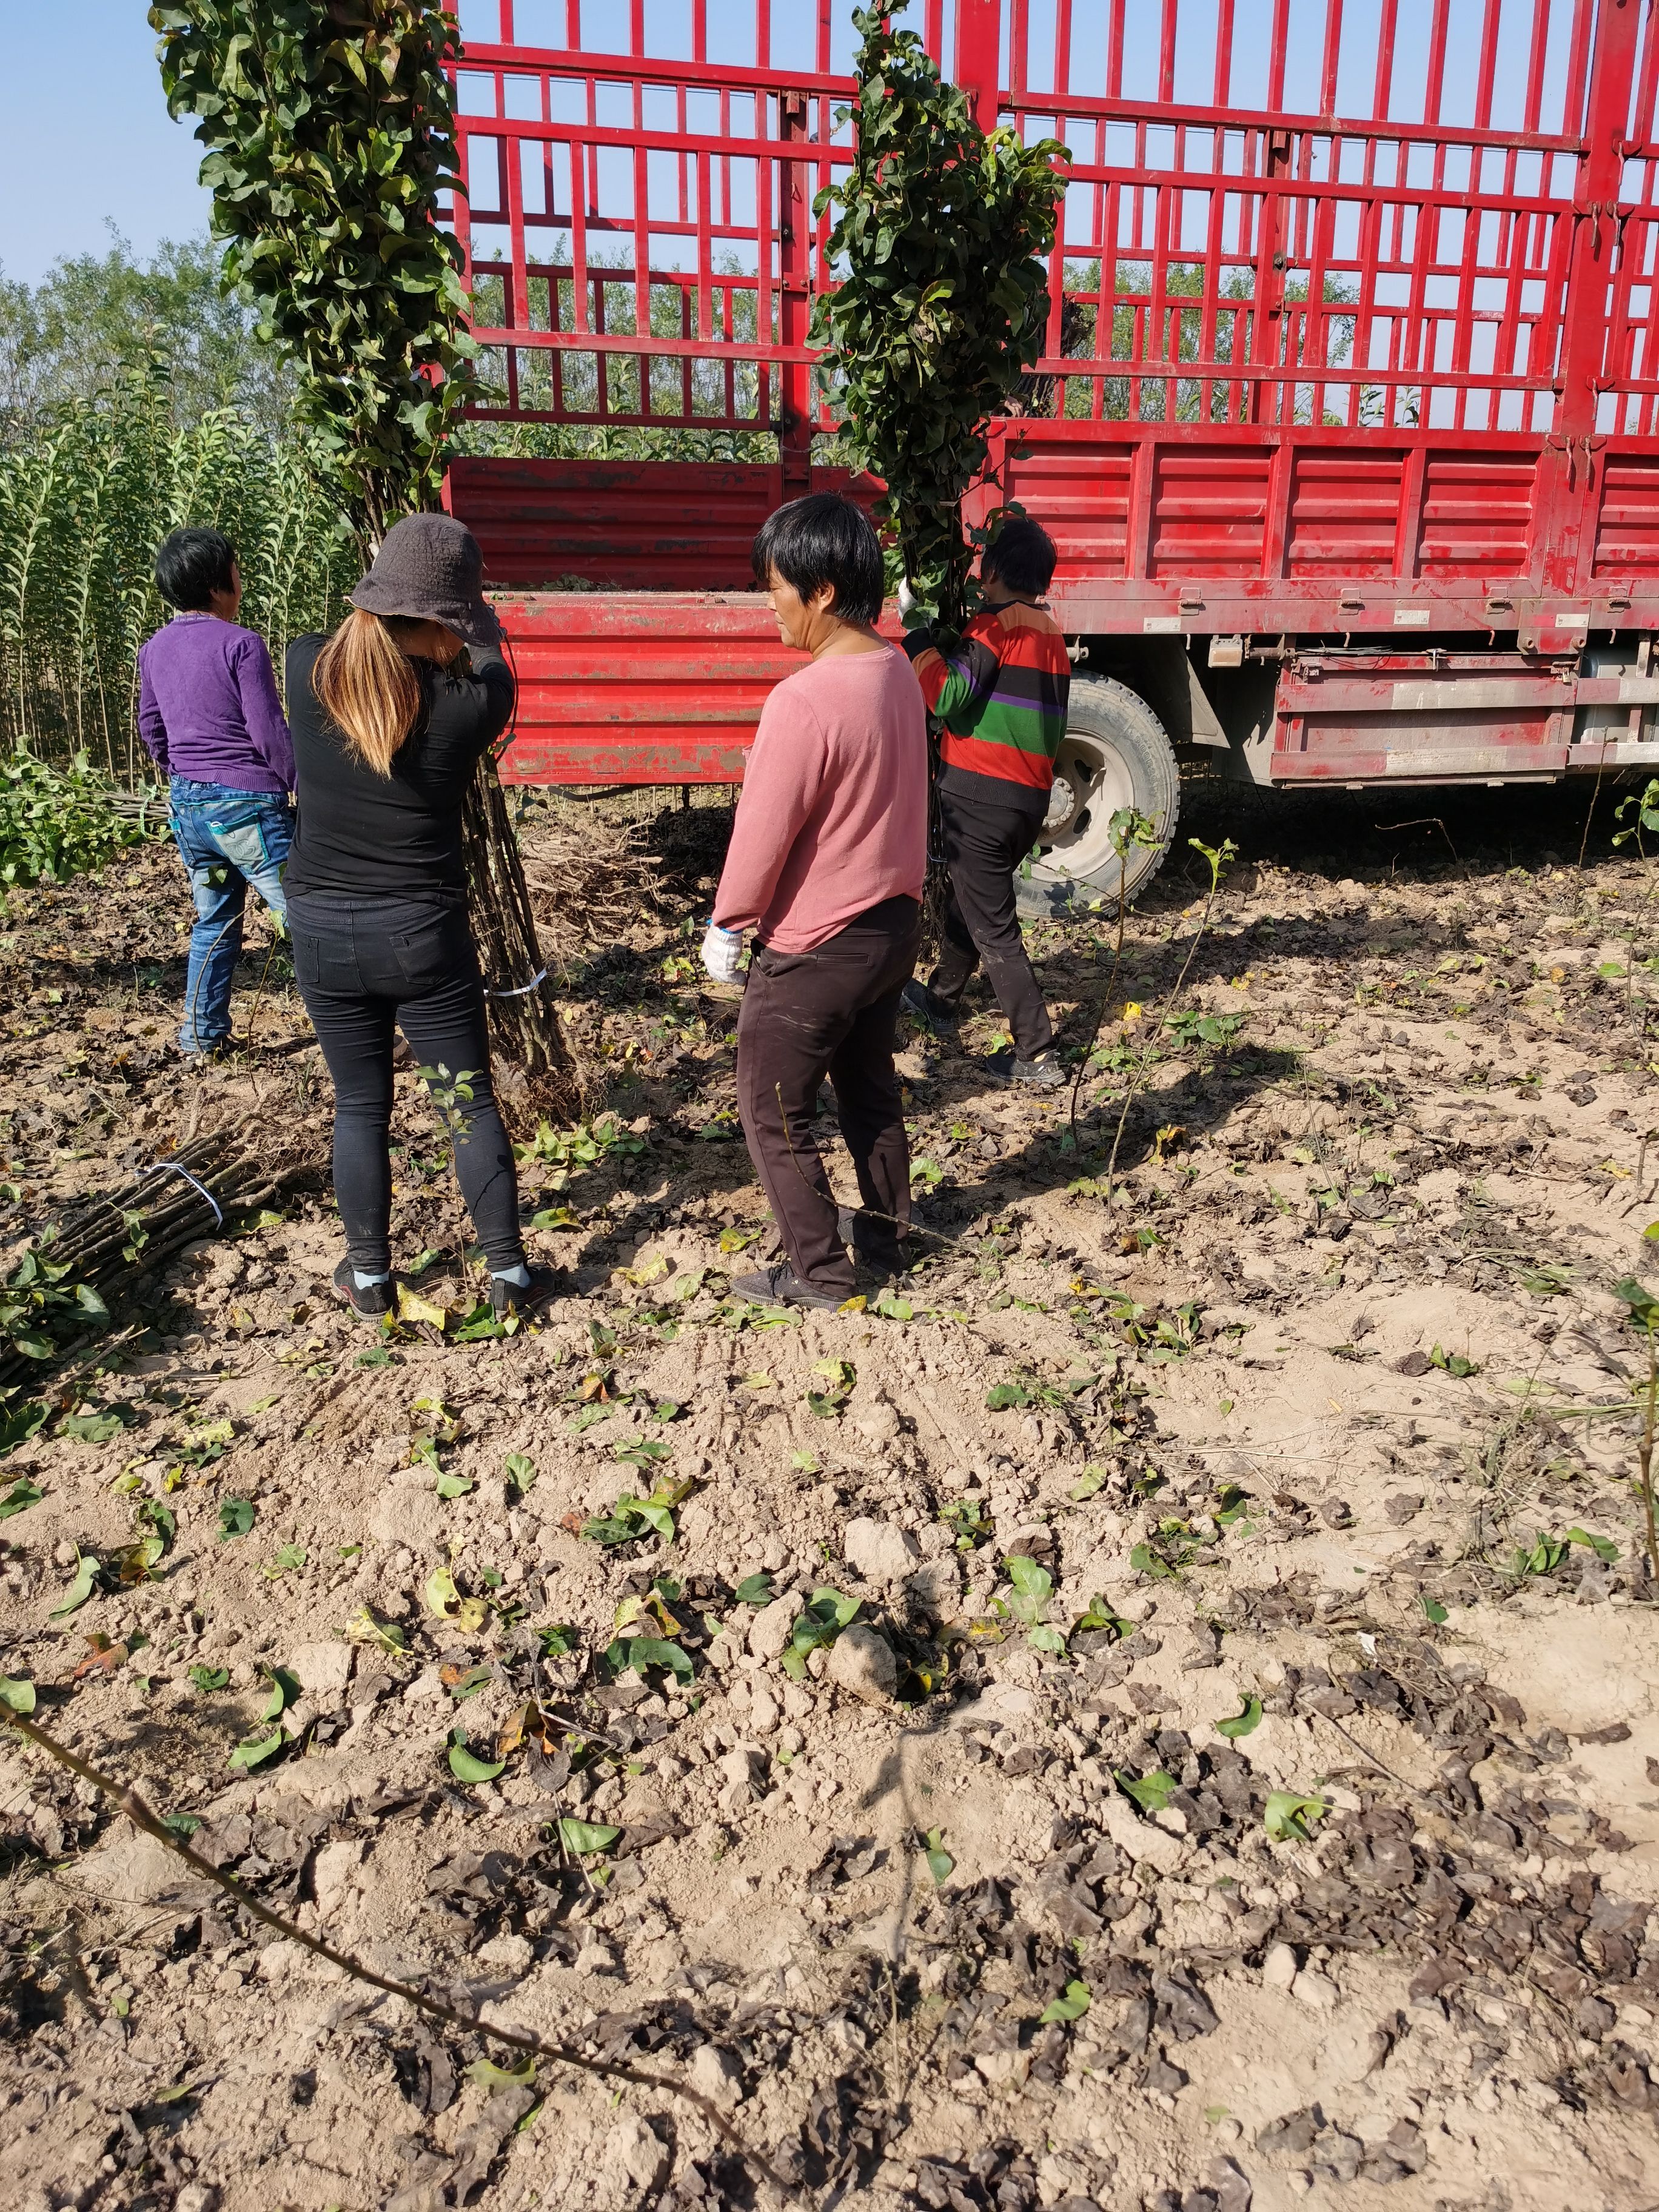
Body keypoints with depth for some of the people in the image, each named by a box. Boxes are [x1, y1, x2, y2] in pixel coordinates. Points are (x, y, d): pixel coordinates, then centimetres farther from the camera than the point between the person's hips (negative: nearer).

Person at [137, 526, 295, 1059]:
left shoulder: (154, 649, 9)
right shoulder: (241, 644, -13)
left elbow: (150, 729, 18)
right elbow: (269, 731, -14)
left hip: (186, 804, 8)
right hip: (247, 805, -8)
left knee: (213, 921, 19)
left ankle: (201, 1036, 24)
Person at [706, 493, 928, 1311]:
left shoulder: (803, 702, -27)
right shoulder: (898, 674, -1)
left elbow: (761, 836, -19)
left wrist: (726, 929, -5)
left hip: (814, 950, -8)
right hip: (894, 924, 8)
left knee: (774, 1114, 10)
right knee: (869, 1087, 25)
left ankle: (818, 1271, 20)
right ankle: (887, 1231, 40)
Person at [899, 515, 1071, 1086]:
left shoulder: (995, 626, -12)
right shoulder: (1052, 636, 14)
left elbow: (950, 699, -18)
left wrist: (917, 639, -9)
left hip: (979, 796, -9)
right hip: (1032, 798, 9)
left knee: (992, 927, -4)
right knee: (967, 896, 27)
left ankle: (1038, 1055, -4)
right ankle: (942, 997, 46)